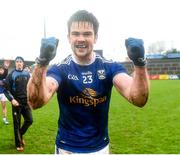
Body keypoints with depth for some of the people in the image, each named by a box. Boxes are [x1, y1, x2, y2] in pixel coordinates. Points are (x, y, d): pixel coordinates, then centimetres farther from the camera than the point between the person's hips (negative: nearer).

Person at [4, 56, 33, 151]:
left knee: (29, 120, 2)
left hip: (26, 101, 3)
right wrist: (12, 99, -18)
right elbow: (6, 89, -6)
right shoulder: (11, 74, -5)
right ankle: (19, 144, 15)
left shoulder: (27, 74, 6)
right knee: (17, 123, 3)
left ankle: (20, 134, 29)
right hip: (16, 102, -3)